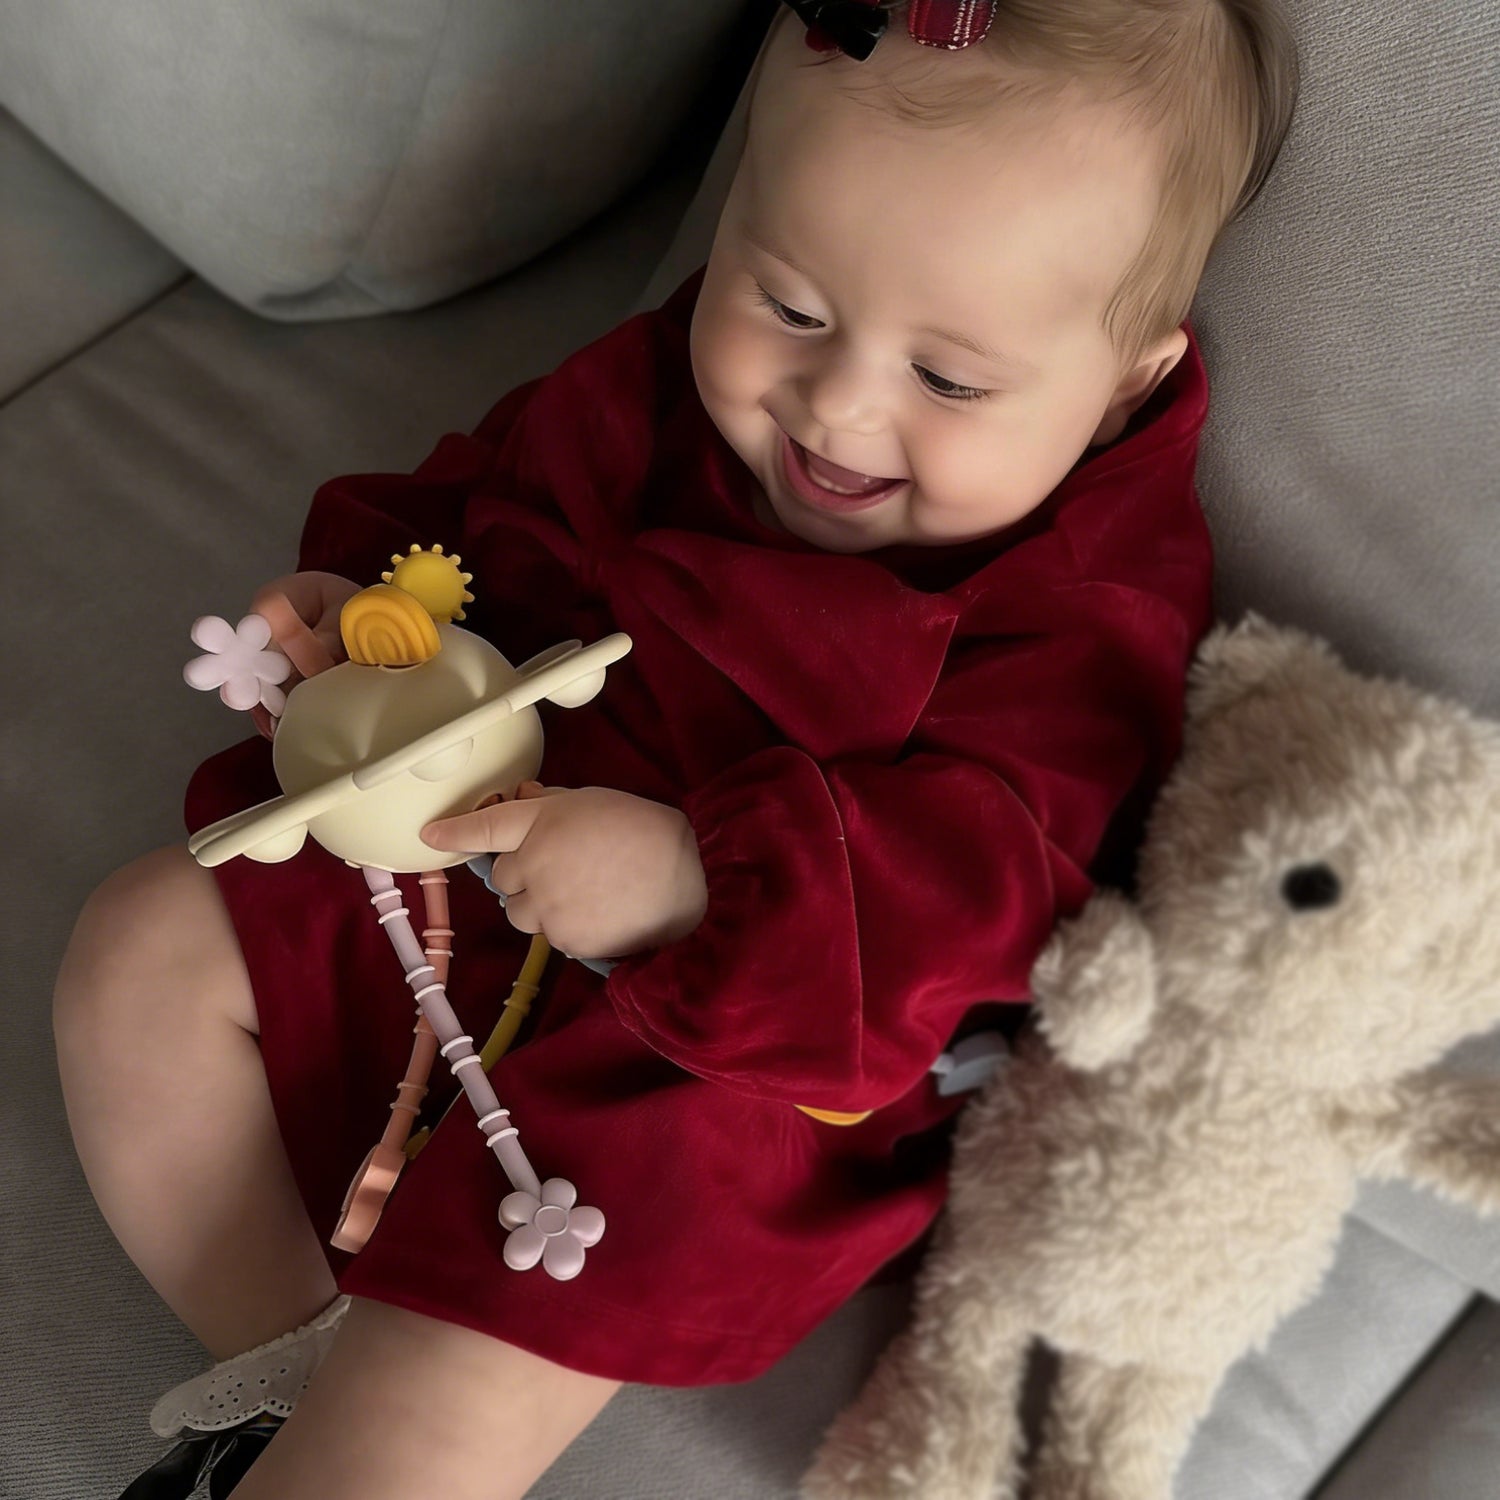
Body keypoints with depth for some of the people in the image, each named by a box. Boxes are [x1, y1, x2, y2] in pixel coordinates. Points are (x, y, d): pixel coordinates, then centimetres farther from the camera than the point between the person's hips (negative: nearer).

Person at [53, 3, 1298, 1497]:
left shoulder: (1087, 605, -19)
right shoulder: (666, 383, -2)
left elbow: (981, 874, -29)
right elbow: (484, 490, 13)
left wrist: (690, 877, -44)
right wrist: (357, 597, -9)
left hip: (736, 1048, -6)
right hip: (455, 878, 7)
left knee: (462, 1377, -22)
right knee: (146, 952, 0)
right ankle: (293, 1363, -1)